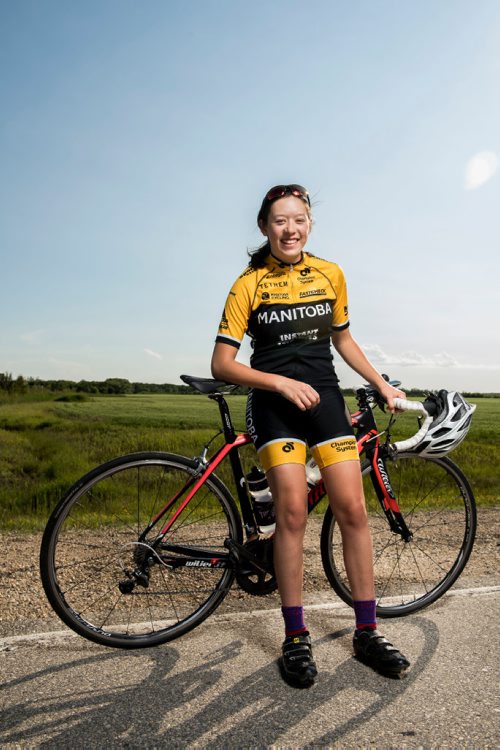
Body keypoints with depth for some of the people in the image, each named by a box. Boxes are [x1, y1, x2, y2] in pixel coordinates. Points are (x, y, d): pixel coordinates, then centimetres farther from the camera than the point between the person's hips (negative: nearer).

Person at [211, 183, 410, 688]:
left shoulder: (330, 274, 7)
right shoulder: (249, 284, -4)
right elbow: (222, 364, -7)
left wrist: (382, 385, 15)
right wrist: (283, 383, -17)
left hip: (325, 399, 3)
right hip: (274, 405, -3)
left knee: (353, 510, -2)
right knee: (292, 513, -11)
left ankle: (366, 633, 14)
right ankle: (296, 639, 7)